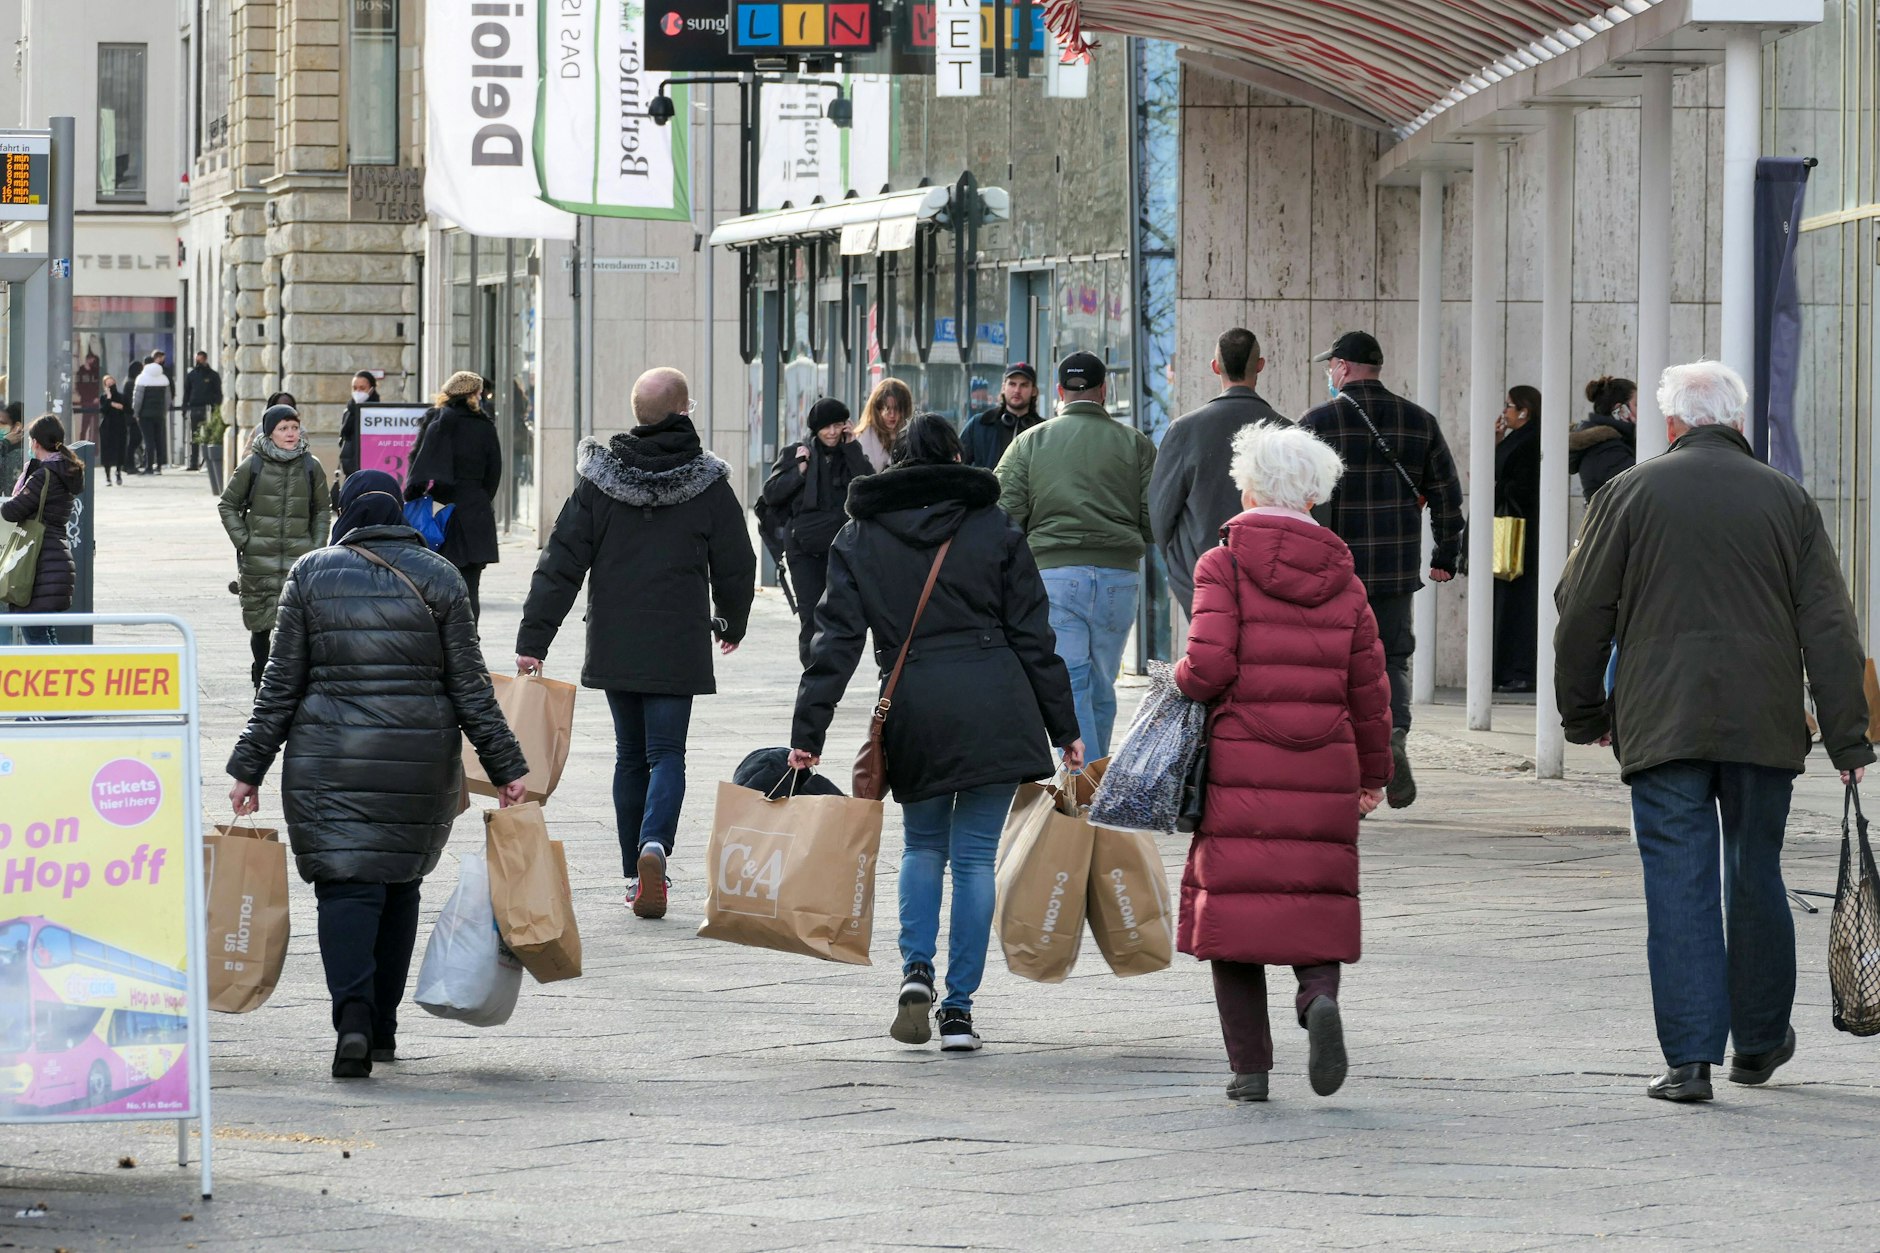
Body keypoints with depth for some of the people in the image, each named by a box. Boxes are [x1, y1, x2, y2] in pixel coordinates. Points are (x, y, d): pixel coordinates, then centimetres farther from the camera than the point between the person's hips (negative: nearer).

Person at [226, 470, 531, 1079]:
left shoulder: (310, 574, 1)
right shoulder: (438, 577, 2)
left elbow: (281, 684, 1)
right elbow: (469, 686, 1)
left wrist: (249, 768, 6)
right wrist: (507, 768, 5)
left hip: (330, 758, -1)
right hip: (421, 760, 1)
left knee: (346, 885, -4)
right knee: (399, 883, 15)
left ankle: (353, 1013, -25)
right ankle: (383, 1027, 20)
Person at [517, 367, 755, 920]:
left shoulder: (598, 479, -1)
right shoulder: (707, 482, -5)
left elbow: (561, 562, -3)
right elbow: (736, 564, 2)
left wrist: (533, 639, -1)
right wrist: (731, 622, 22)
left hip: (613, 643, 2)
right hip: (676, 646, -2)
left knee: (631, 755, 15)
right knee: (666, 753, 0)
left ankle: (635, 874, 17)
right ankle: (654, 844, -27)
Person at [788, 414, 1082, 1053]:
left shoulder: (860, 537, 7)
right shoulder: (993, 527, 5)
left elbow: (837, 639, 1)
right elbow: (1032, 635, 5)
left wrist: (808, 733, 0)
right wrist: (1064, 728, 10)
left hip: (913, 711, 1)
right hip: (994, 708, -1)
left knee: (923, 844, 21)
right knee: (975, 855, 4)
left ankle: (916, 970, 0)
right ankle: (959, 1009, 3)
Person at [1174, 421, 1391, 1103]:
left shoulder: (1224, 565, -4)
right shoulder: (1341, 578, 8)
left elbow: (1209, 666, -14)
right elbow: (1369, 686, 11)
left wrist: (1181, 679, 9)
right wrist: (1374, 772, 22)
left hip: (1240, 762, -3)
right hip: (1324, 765, 3)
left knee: (1235, 900, 4)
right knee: (1316, 896, 13)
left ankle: (1249, 1064, 1)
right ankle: (1320, 993, -18)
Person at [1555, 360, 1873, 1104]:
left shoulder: (1629, 495, 1)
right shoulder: (1787, 500, 6)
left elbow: (1583, 615, 3)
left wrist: (1584, 715, 16)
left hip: (1663, 727, -2)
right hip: (1764, 728, 2)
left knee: (1679, 886, -2)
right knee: (1756, 879, 15)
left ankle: (1690, 1057, -9)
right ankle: (1760, 1041, 26)